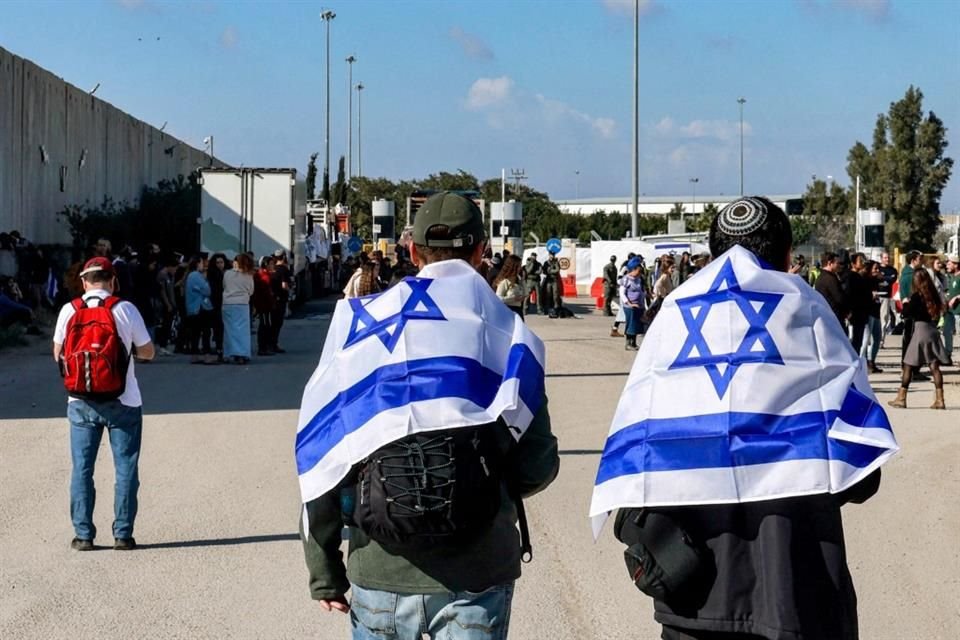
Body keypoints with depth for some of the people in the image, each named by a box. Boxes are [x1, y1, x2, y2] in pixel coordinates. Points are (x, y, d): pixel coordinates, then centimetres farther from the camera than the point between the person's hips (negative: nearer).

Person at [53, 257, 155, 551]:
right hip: (123, 402, -1)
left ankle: (83, 534, 8)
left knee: (81, 469, 9)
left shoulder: (69, 310, -2)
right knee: (125, 468, 7)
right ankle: (123, 534, 7)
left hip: (81, 403, 2)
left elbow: (58, 354, 6)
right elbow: (147, 352, -1)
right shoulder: (125, 309, -7)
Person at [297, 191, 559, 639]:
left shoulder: (360, 326, 2)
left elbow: (318, 456, 1)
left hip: (380, 572, 1)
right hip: (478, 573, -1)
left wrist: (324, 572, 9)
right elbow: (537, 466, -2)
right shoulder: (508, 335, -1)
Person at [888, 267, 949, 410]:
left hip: (920, 330, -5)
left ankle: (901, 398, 7)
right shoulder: (934, 295, 6)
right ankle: (939, 399, -1)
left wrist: (905, 304, 9)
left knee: (908, 365, 3)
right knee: (934, 366, 4)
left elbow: (906, 313, -10)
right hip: (933, 330, 5)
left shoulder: (917, 296, -10)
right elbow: (938, 312, 14)